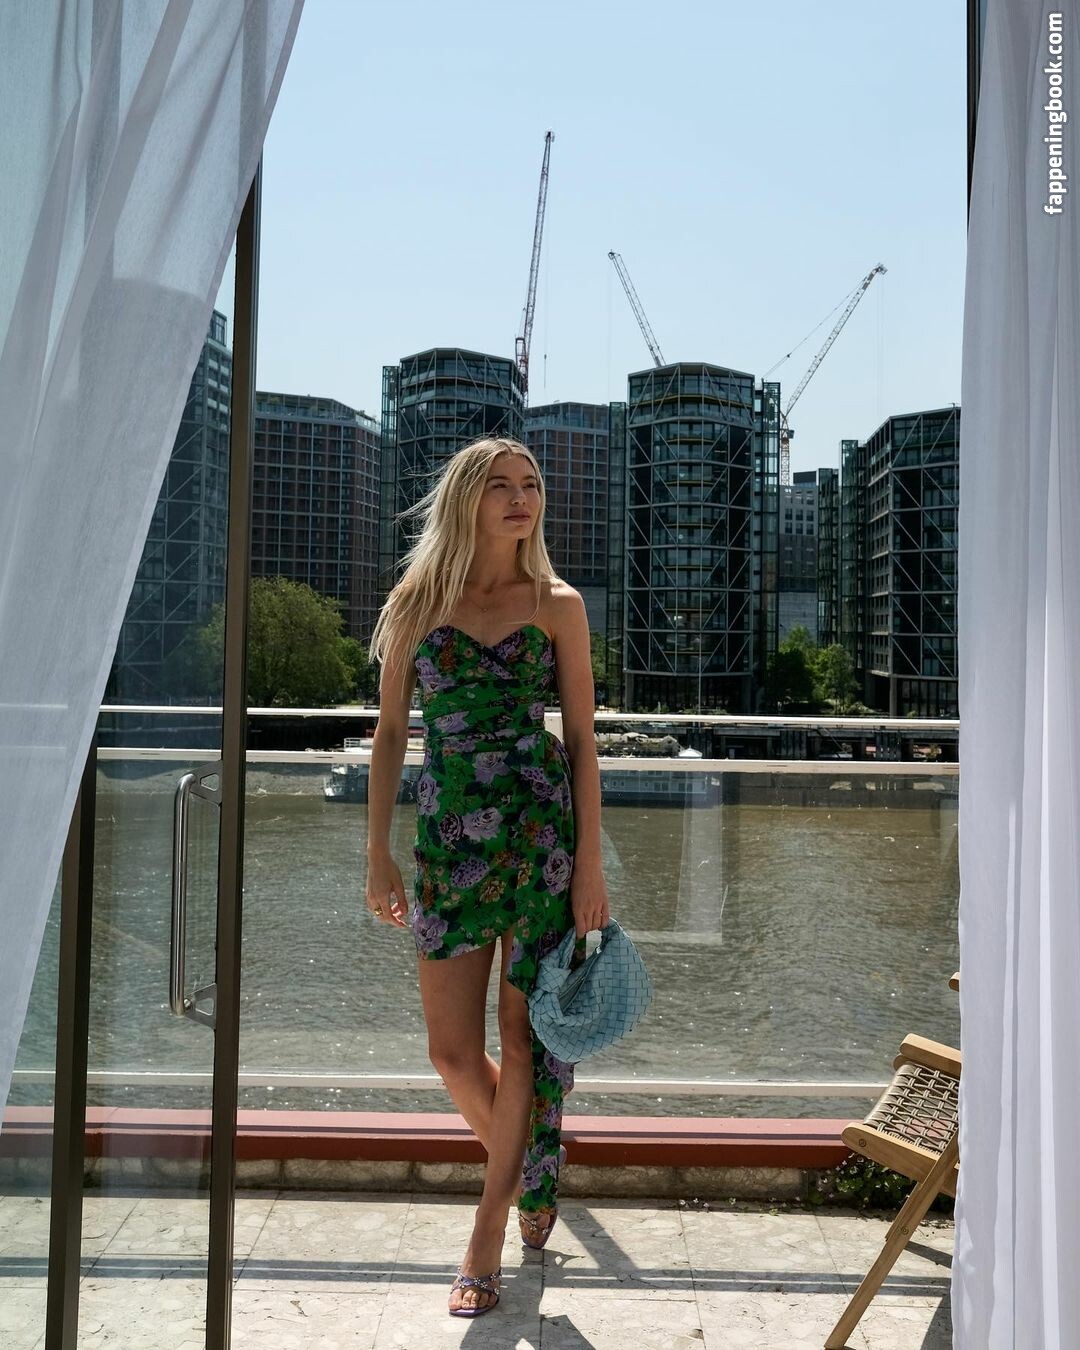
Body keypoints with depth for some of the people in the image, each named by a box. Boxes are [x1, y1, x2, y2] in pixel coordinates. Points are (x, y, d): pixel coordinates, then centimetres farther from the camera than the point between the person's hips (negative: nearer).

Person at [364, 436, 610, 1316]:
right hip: (450, 840, 2)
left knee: (522, 1035, 6)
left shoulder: (558, 606, 3)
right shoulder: (417, 602, 5)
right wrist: (379, 854, 4)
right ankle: (525, 1175, 35)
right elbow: (391, 733, 7)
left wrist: (591, 865, -5)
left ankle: (489, 1232, 24)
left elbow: (582, 739, 1)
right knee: (453, 1053, 6)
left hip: (542, 834, -1)